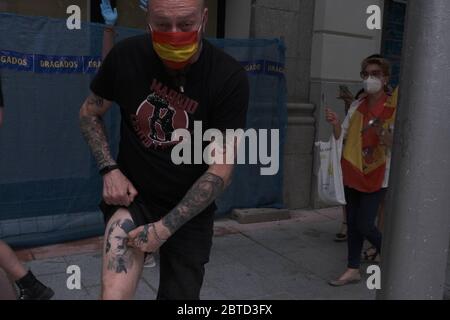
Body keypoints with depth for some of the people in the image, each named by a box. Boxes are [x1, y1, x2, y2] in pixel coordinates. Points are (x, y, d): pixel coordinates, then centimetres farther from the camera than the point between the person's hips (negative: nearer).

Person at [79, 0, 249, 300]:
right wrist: (109, 169, -8)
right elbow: (90, 113, 6)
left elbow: (221, 170, -16)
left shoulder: (230, 78, -18)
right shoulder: (127, 55, -11)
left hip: (190, 210, 0)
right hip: (131, 195, 0)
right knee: (114, 294, -21)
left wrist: (166, 227, -18)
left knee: (180, 294, 14)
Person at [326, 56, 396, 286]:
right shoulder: (357, 106, 6)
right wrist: (335, 123, -14)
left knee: (364, 225, -5)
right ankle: (353, 270, 24)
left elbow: (395, 144, -12)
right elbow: (341, 136, 6)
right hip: (353, 172, 5)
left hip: (376, 175, -5)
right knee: (352, 223, 11)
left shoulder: (393, 108, -9)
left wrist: (383, 134, -31)